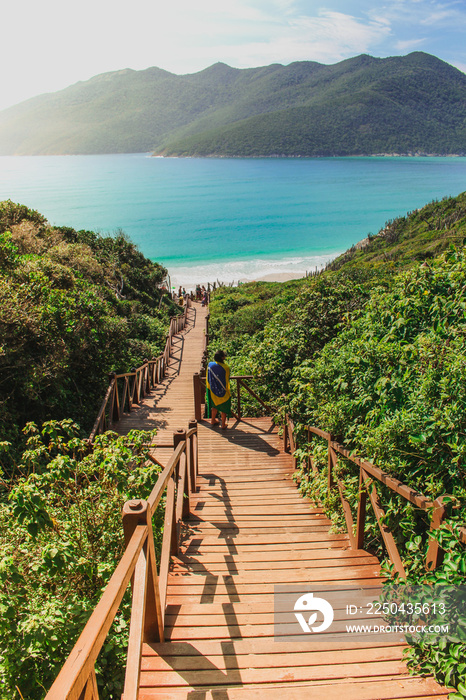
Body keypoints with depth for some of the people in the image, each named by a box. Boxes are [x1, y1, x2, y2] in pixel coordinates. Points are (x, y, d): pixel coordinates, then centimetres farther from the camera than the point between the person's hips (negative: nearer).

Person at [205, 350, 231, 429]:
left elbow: (208, 378, -3)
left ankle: (213, 420, 41)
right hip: (223, 391, -4)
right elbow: (226, 381, -15)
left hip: (213, 390, 4)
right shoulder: (226, 368, -26)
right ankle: (223, 424, 28)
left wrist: (208, 388, 13)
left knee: (215, 405, 27)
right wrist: (228, 392, 0)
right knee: (224, 407, 17)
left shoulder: (210, 365, -15)